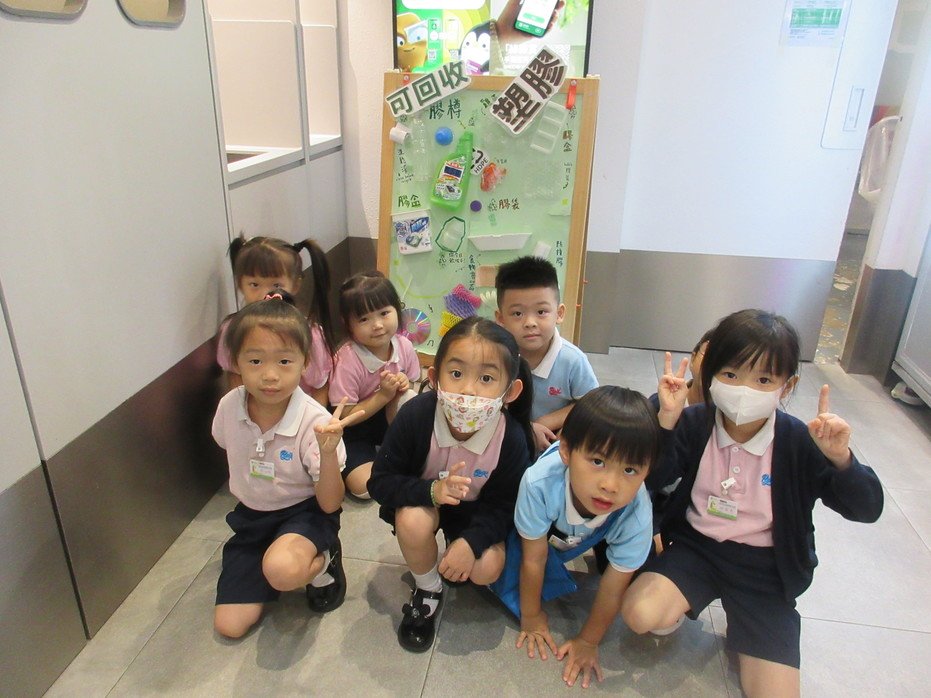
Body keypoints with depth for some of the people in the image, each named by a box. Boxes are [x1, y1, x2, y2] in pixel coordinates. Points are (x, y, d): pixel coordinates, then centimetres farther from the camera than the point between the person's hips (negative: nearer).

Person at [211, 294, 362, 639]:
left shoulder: (314, 421, -26)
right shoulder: (229, 406, -13)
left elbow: (330, 504, -22)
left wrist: (328, 451, -38)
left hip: (304, 513, -4)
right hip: (251, 516, 5)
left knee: (282, 570, -38)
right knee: (229, 625, -3)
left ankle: (323, 563, -3)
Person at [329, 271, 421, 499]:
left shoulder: (404, 346, -12)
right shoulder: (348, 361, -25)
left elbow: (413, 385, 6)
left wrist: (402, 388, -18)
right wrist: (384, 395, -26)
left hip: (386, 418, 5)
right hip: (352, 430, -4)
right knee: (364, 485, -23)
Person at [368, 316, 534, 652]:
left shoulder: (512, 438, -28)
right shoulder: (415, 416, -32)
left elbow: (501, 505, -14)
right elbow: (380, 482, -23)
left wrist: (472, 541, -32)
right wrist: (431, 491, -41)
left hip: (475, 509, 1)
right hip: (422, 498, 0)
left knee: (487, 569, -20)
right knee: (413, 521, -33)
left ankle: (455, 548, 17)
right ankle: (427, 591, -1)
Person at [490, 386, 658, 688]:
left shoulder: (637, 516, -39)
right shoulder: (540, 482, -44)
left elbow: (613, 589, -21)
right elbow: (534, 558, -25)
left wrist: (588, 641, -8)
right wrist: (531, 617, -9)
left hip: (598, 538, 2)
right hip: (545, 533, -2)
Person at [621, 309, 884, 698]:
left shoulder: (800, 443, -12)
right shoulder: (693, 424, -9)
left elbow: (867, 510, -13)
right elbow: (648, 479, -18)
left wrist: (841, 459, -34)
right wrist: (665, 421, -32)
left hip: (765, 569, 0)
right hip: (696, 547, 0)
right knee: (639, 613, -23)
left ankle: (742, 626, 24)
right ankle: (682, 603, 12)